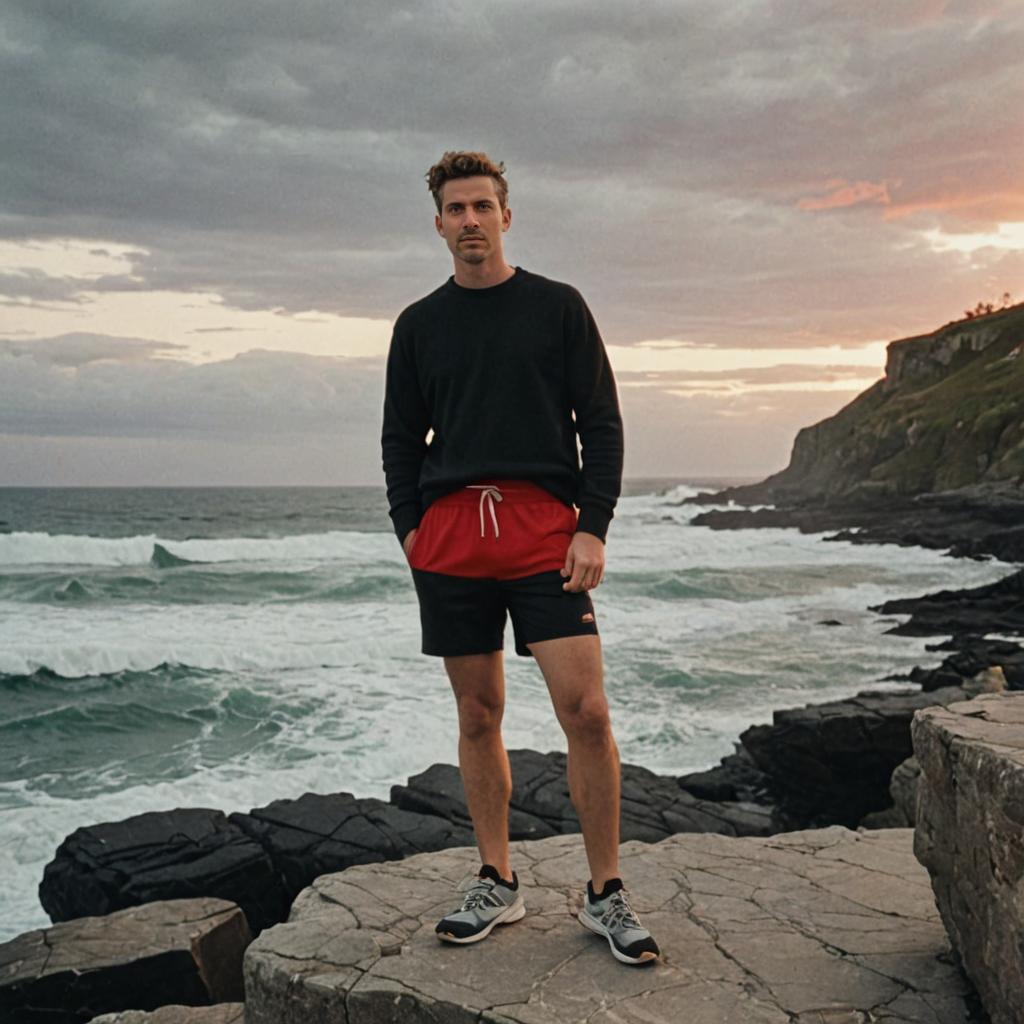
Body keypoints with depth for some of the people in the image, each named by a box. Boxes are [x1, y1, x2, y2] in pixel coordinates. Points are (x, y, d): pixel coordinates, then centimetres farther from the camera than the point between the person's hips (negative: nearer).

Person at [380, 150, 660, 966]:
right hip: (448, 539, 3)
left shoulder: (558, 307, 7)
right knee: (479, 716, 7)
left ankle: (607, 894, 6)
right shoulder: (419, 324, 14)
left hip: (545, 531, -2)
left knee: (587, 713, -9)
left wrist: (593, 526, -7)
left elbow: (601, 424, 3)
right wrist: (410, 526, 1)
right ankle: (497, 884, 20)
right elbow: (401, 440, 16)